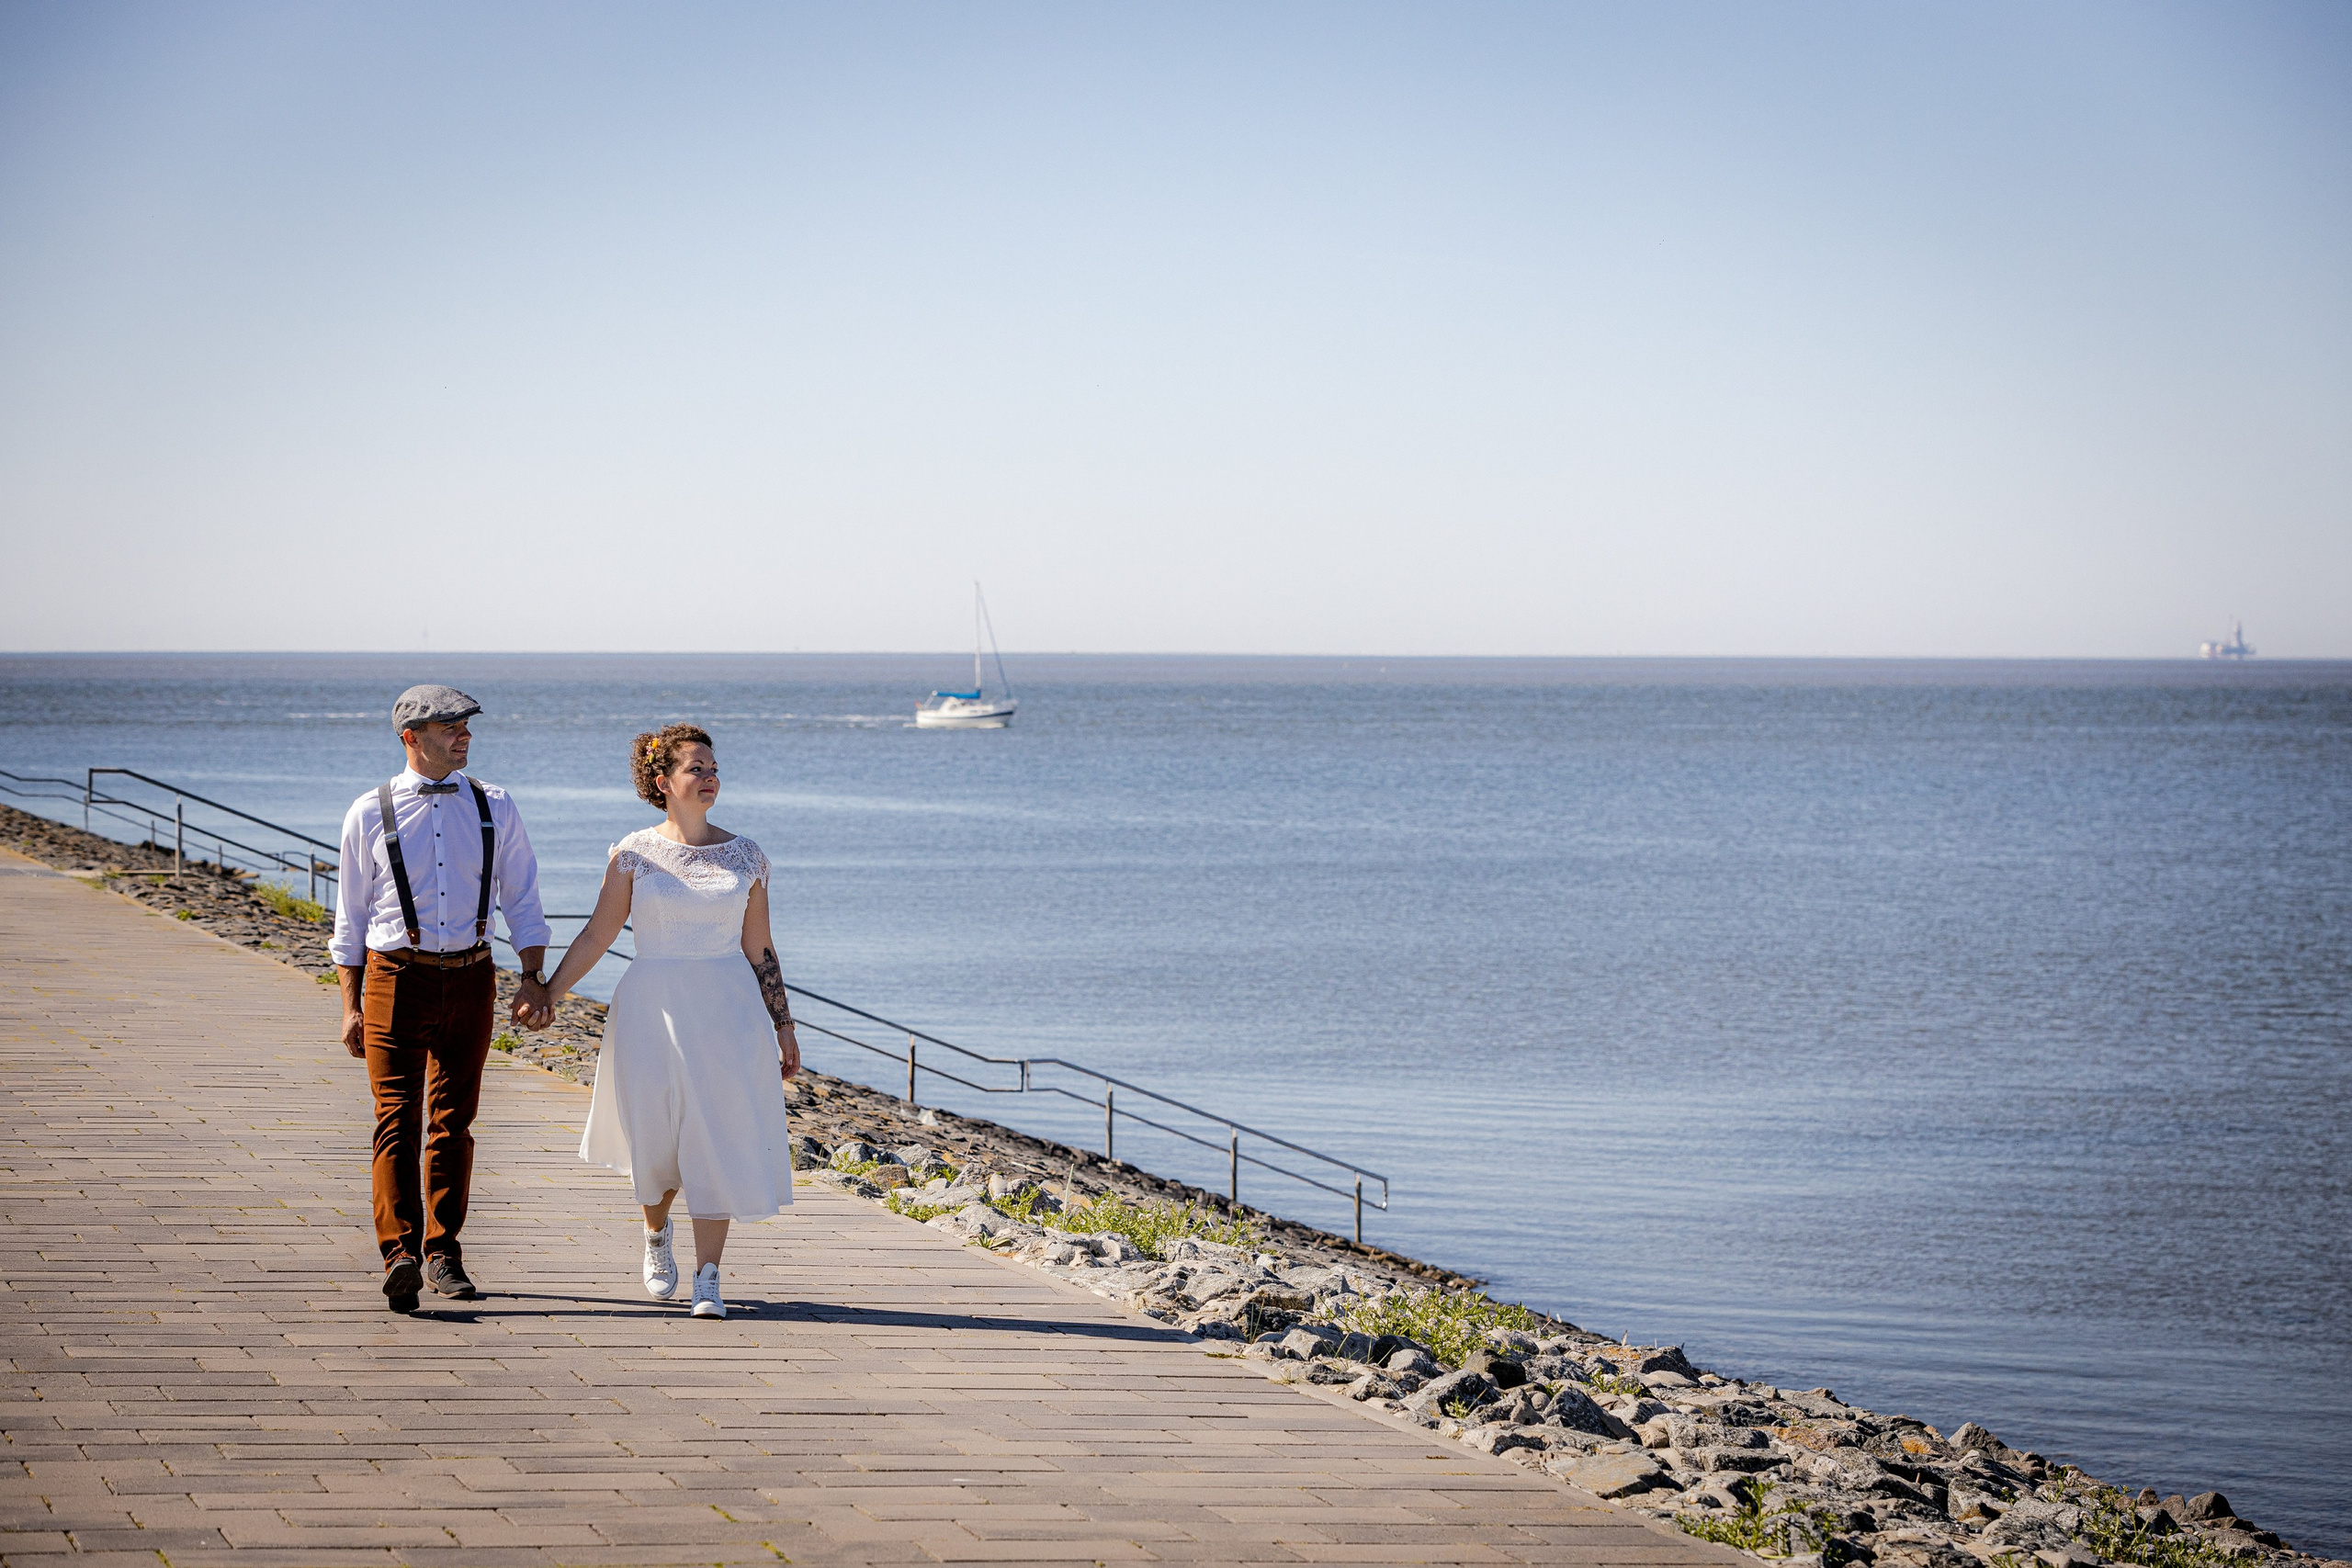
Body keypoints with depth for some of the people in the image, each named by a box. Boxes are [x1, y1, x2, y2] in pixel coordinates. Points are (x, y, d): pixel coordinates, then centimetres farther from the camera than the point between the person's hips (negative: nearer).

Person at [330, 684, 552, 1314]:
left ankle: (442, 1252, 19)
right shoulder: (370, 814, 1)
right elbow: (351, 917, 6)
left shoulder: (493, 808, 6)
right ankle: (400, 1254, -22)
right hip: (396, 977, -3)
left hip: (469, 979, 3)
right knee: (397, 1119, -12)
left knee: (453, 1121, 9)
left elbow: (521, 901, 8)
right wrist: (351, 1006, 2)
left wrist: (534, 979, -4)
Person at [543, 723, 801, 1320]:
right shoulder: (635, 854, -1)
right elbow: (597, 935, 2)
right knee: (657, 1137, 7)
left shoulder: (745, 856, 3)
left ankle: (708, 1277, -3)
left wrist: (783, 1027, 8)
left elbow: (759, 949, 8)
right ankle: (658, 1235, 38)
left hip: (728, 1010, 1)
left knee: (718, 1137, -7)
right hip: (654, 1008, 0)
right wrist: (546, 996, -4)